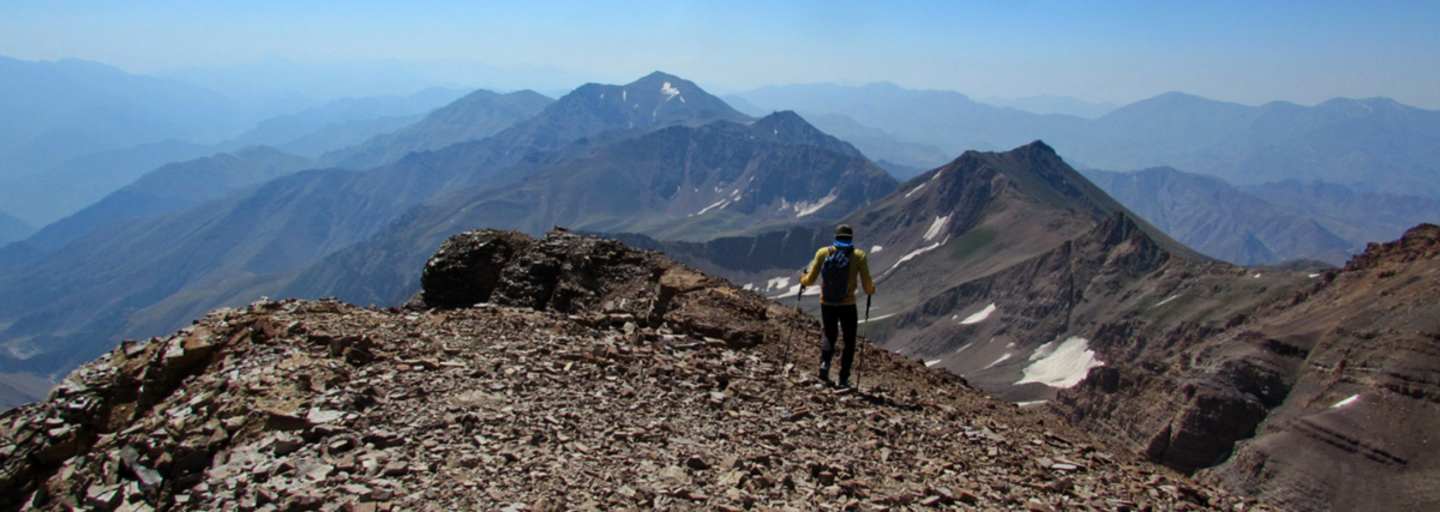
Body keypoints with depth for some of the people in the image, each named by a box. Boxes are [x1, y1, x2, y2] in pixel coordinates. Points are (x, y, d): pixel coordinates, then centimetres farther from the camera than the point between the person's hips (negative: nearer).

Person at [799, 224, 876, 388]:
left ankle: (824, 362, -1)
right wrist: (872, 289, 14)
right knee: (849, 342, 18)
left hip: (826, 305, 2)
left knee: (830, 337, 25)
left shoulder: (823, 252, -5)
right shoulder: (859, 256, -8)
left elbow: (810, 280, -4)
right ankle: (843, 379, 13)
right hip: (848, 306, -1)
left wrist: (802, 280, 19)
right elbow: (868, 287, -9)